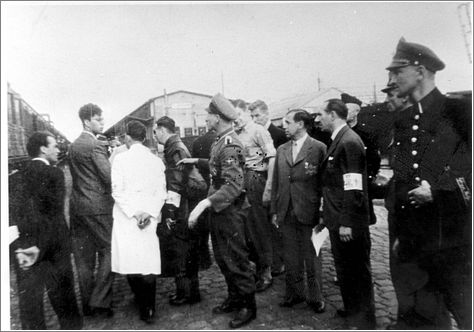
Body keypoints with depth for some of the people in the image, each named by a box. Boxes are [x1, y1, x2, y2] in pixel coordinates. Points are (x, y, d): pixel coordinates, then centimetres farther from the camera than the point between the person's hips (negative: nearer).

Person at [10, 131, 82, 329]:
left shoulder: (16, 176, 2)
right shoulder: (55, 174, -9)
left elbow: (11, 211, -10)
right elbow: (55, 213, -16)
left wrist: (17, 243, -14)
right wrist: (41, 247, -15)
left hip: (25, 247, 3)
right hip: (55, 246, -2)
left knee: (29, 296, 13)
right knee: (62, 292, 15)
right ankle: (71, 326, 32)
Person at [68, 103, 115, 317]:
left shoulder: (73, 146, 15)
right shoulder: (96, 146, -12)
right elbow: (109, 177, -18)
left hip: (77, 208, 8)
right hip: (98, 208, -8)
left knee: (84, 258, 13)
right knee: (108, 252, 2)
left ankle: (87, 305, 23)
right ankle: (100, 302, 4)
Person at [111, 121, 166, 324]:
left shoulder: (121, 159, -2)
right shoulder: (156, 161, 6)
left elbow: (117, 191, -7)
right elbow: (161, 192, 0)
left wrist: (134, 213, -5)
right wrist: (149, 213, -3)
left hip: (126, 218, -3)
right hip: (150, 217, 3)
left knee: (130, 263, 6)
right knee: (149, 262, 6)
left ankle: (144, 305, 13)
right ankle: (148, 309, 11)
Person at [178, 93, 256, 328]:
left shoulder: (230, 145, -23)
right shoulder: (219, 142, 6)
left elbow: (234, 186, -30)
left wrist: (204, 204, -37)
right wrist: (196, 161, 20)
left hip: (230, 211, -9)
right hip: (218, 210, 9)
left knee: (236, 260, 4)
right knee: (221, 258, 20)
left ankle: (249, 307, 23)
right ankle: (234, 298, 38)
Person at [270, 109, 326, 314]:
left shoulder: (319, 148, -5)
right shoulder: (281, 150, 11)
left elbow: (324, 181, -6)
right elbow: (276, 182, 11)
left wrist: (323, 212, -9)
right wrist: (274, 210, 9)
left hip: (309, 212, -5)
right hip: (286, 213, 5)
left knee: (311, 257, 8)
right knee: (291, 257, 14)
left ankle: (315, 297, 26)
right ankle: (294, 293, 32)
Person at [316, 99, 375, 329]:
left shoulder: (349, 141, -18)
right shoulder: (339, 140, 11)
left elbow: (353, 188, -22)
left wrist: (347, 223, -21)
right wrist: (327, 215, 16)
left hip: (348, 224, -9)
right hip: (339, 220, 9)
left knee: (357, 270, 7)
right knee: (345, 267, 22)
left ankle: (363, 320, 26)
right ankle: (352, 309, 41)